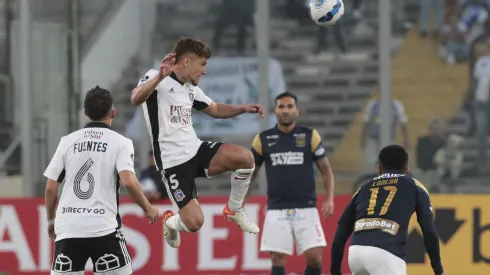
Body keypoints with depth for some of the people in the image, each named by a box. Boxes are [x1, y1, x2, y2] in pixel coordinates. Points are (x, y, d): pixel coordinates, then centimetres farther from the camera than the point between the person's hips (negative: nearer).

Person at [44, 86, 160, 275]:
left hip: (68, 229, 3)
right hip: (103, 228, -3)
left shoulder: (67, 141, 9)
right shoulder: (120, 143, -1)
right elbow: (128, 181, -15)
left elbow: (50, 188, 9)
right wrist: (147, 208, 1)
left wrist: (51, 220, 23)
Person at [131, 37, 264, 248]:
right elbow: (136, 99, -31)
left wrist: (244, 108, 13)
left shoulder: (190, 88, 15)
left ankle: (234, 209, 7)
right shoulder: (157, 78, -10)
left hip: (196, 150, 7)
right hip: (173, 162, -7)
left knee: (245, 158, -17)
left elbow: (215, 109, 29)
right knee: (194, 222, -16)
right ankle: (170, 222, 22)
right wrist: (160, 77, -46)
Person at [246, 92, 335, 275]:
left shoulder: (310, 136, 2)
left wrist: (329, 199, -8)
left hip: (306, 209, -1)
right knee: (278, 260, -3)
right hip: (277, 210, 1)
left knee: (314, 258, -9)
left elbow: (326, 170, 6)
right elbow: (250, 173, 15)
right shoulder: (263, 139, 5)